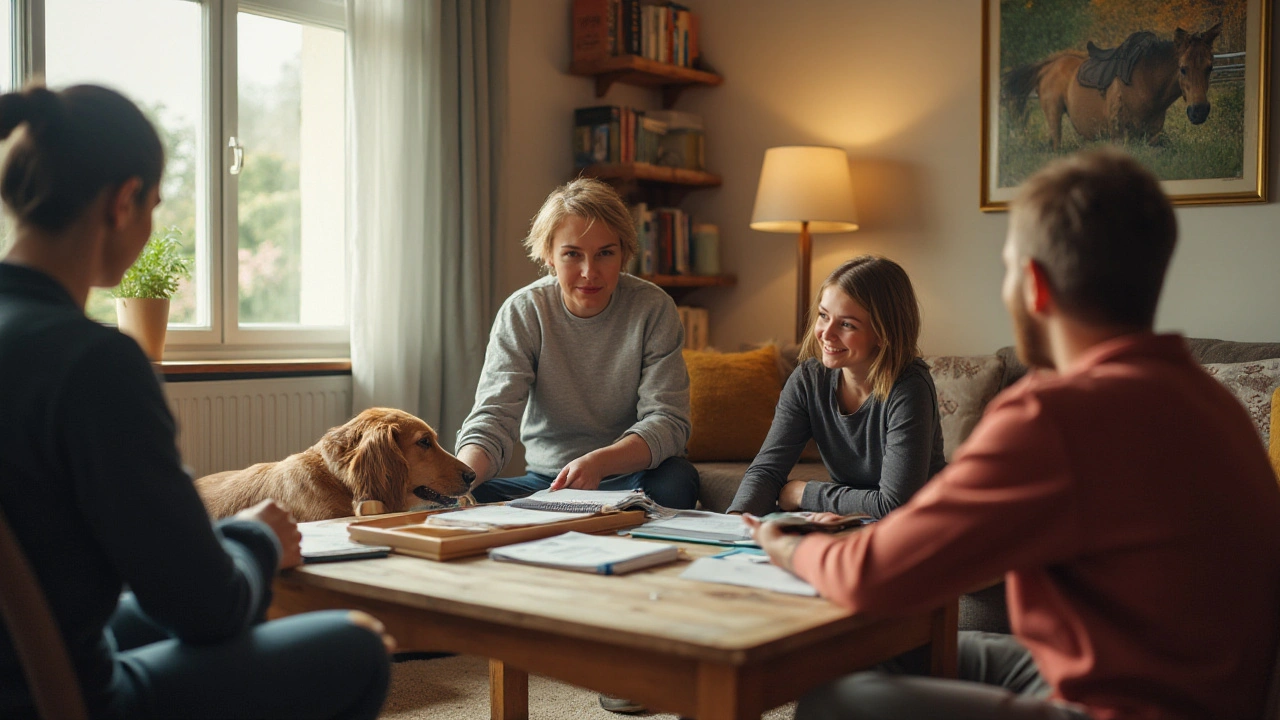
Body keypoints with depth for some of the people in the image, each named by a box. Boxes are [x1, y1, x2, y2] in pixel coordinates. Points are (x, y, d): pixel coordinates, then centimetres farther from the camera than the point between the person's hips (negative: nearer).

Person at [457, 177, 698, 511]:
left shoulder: (653, 308, -9)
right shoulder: (522, 312, -6)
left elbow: (667, 420, -15)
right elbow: (494, 414, -16)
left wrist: (599, 462, -35)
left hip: (632, 476, -1)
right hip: (546, 478, 1)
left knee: (677, 480, -34)